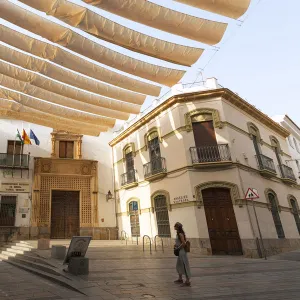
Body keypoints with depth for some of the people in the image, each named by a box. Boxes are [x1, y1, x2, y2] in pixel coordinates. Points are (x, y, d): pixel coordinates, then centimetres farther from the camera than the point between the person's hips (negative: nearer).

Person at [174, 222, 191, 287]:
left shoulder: (180, 234, -18)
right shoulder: (178, 234, 11)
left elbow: (183, 243, -24)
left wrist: (178, 248, -14)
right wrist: (176, 245, 10)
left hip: (182, 252, -10)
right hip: (180, 252, 10)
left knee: (185, 266, -3)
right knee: (178, 266, 20)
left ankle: (187, 282, 4)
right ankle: (180, 279, 33)